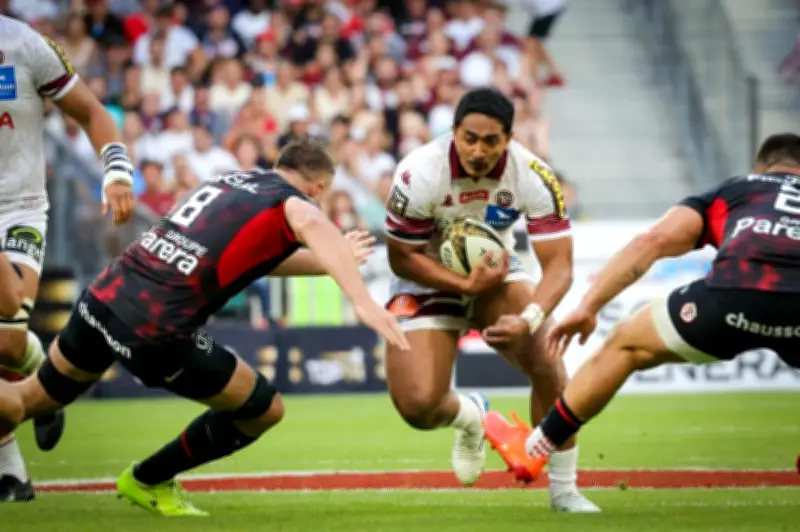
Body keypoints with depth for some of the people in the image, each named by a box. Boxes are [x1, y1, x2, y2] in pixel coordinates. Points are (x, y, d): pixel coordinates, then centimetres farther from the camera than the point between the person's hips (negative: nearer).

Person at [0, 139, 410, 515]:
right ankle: (147, 481, 29)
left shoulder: (233, 178, 20)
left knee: (36, 397, 30)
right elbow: (312, 227, -25)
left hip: (103, 296, 7)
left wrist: (331, 261, 36)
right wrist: (363, 301, -37)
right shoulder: (293, 202, -1)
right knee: (264, 410, 15)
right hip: (154, 331, -7)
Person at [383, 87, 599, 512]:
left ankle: (564, 490, -6)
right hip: (429, 280, -1)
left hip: (495, 270, 1)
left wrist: (528, 319, -42)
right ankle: (469, 417, 25)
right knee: (418, 407, -17)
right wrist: (467, 285, -26)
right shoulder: (419, 174, -28)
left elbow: (559, 265, -24)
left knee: (544, 360, -26)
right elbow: (402, 257, -16)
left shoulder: (533, 176, -24)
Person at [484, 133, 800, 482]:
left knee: (624, 345, 24)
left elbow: (654, 240, 16)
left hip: (736, 294, -1)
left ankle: (534, 450, 33)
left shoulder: (730, 191, 31)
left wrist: (588, 306, 14)